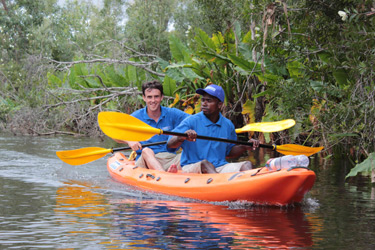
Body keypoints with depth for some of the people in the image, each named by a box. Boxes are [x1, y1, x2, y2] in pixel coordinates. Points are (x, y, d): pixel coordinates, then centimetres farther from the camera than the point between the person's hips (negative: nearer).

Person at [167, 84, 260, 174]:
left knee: (246, 165, -17)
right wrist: (182, 137, -32)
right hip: (191, 167, -4)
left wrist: (244, 147, 7)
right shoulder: (192, 121, -3)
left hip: (220, 168, 4)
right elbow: (170, 145, -11)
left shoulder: (228, 125, 11)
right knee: (204, 163, -36)